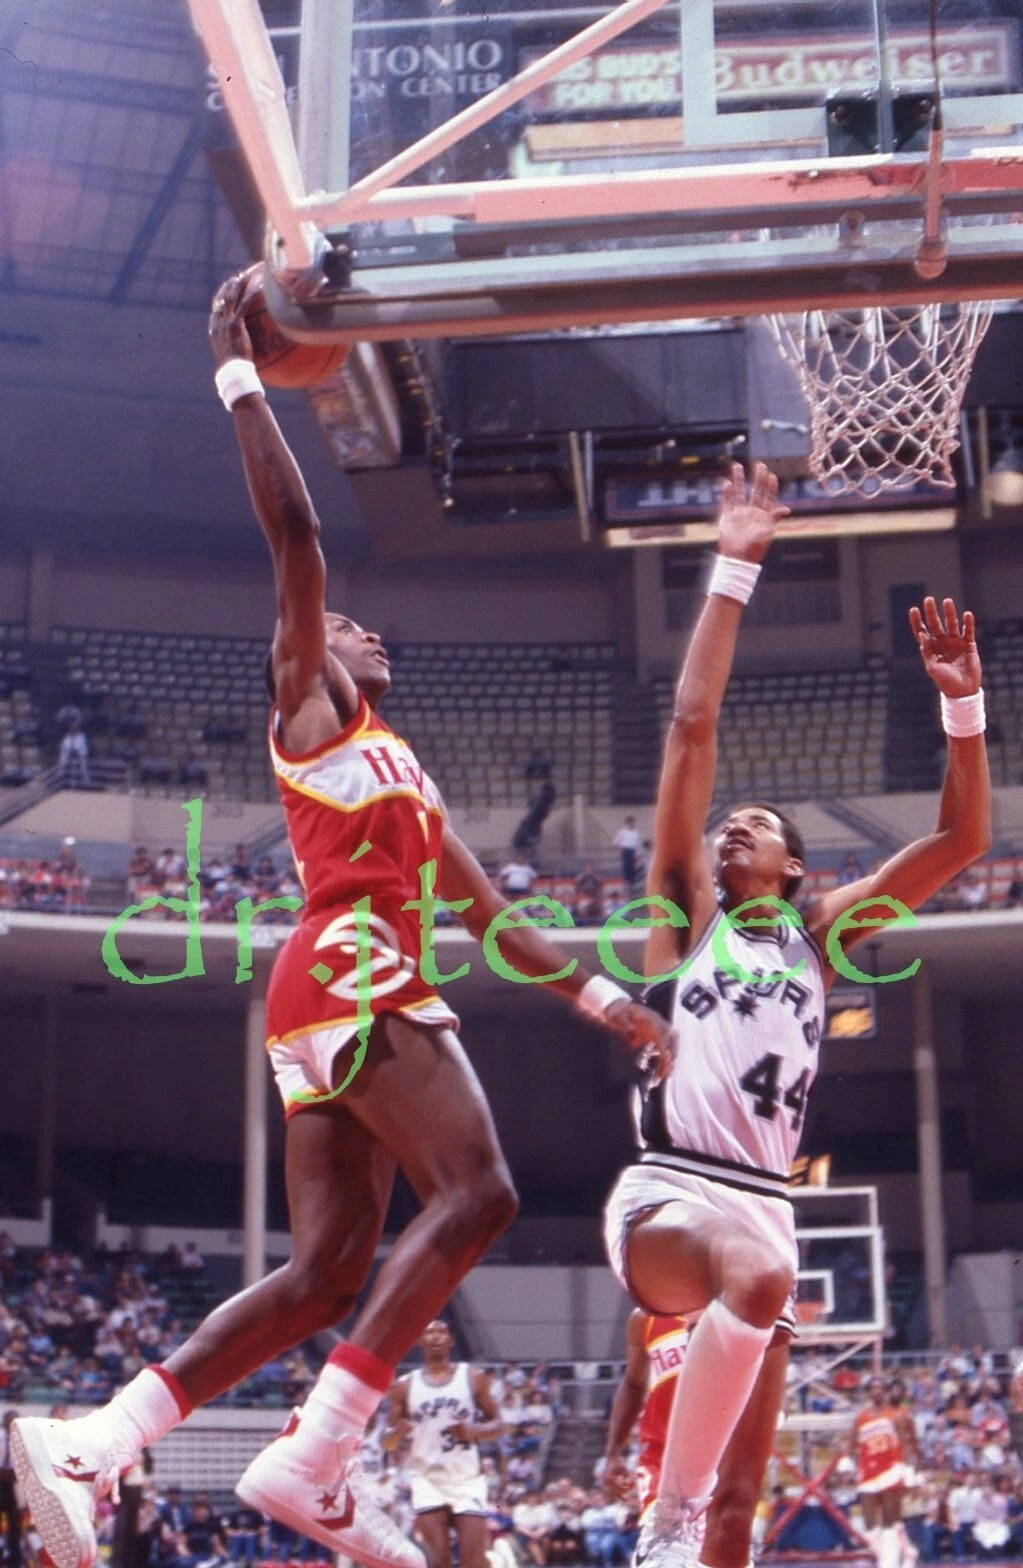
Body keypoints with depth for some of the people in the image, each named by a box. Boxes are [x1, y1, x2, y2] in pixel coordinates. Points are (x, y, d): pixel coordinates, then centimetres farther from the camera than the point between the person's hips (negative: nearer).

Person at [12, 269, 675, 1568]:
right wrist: (237, 367, -2)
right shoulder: (305, 707, 9)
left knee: (328, 1271, 0)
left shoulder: (403, 774, 31)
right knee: (475, 1191, -19)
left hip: (372, 992, 9)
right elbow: (293, 528, -3)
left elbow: (491, 918, 30)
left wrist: (607, 1002, 25)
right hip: (346, 975, -9)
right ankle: (312, 1463, -23)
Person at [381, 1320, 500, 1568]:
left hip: (467, 1478, -1)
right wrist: (398, 1432, -16)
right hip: (428, 1480, 1)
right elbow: (387, 1444, 8)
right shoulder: (405, 1386, 6)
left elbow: (498, 1425, 6)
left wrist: (473, 1431, -15)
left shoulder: (474, 1377, 5)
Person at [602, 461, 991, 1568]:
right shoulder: (686, 912, 10)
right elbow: (692, 728, 3)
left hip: (762, 1205, 5)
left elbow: (962, 838, 15)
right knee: (761, 1274, -38)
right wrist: (733, 574, 0)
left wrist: (961, 702, 4)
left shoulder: (819, 935, 19)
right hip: (665, 1193, -5)